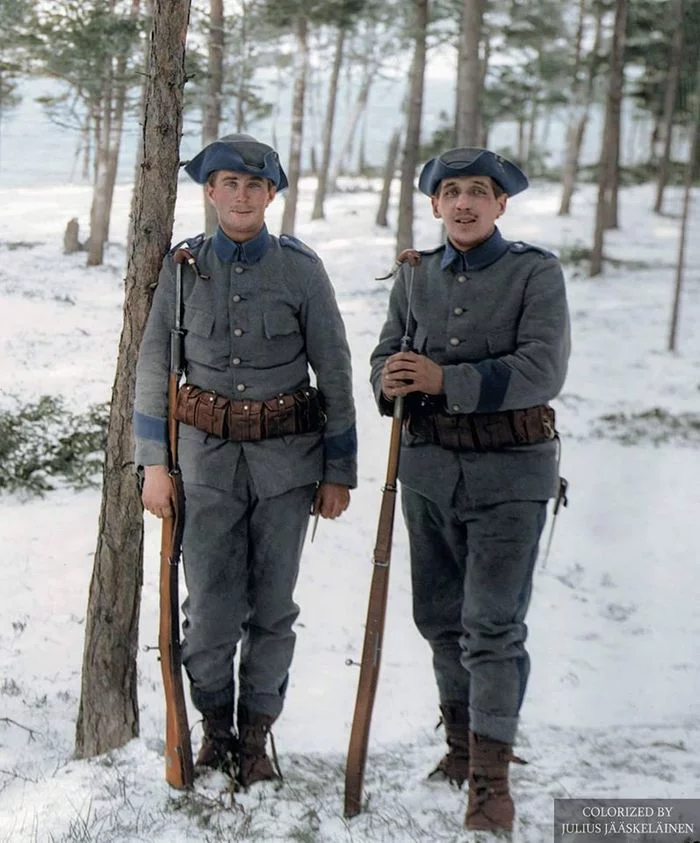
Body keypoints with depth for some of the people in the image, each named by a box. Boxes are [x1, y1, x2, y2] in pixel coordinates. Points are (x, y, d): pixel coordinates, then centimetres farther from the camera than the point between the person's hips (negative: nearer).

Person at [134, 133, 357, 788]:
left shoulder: (301, 269, -3)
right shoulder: (182, 268, 1)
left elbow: (334, 373, 1)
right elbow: (153, 369, 4)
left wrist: (339, 472, 0)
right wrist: (154, 464, -1)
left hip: (286, 459, 0)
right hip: (207, 455, 0)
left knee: (272, 605, 6)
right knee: (211, 607, -1)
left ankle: (256, 735, 22)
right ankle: (215, 728, 21)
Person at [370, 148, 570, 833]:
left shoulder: (535, 272, -5)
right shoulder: (415, 274, 9)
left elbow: (543, 368, -17)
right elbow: (386, 353, 8)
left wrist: (445, 380, -26)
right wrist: (391, 382, -17)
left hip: (509, 472, -5)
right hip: (428, 466, 5)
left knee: (493, 623, -7)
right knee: (439, 616, 14)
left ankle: (492, 777, 2)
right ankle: (462, 741, 33)